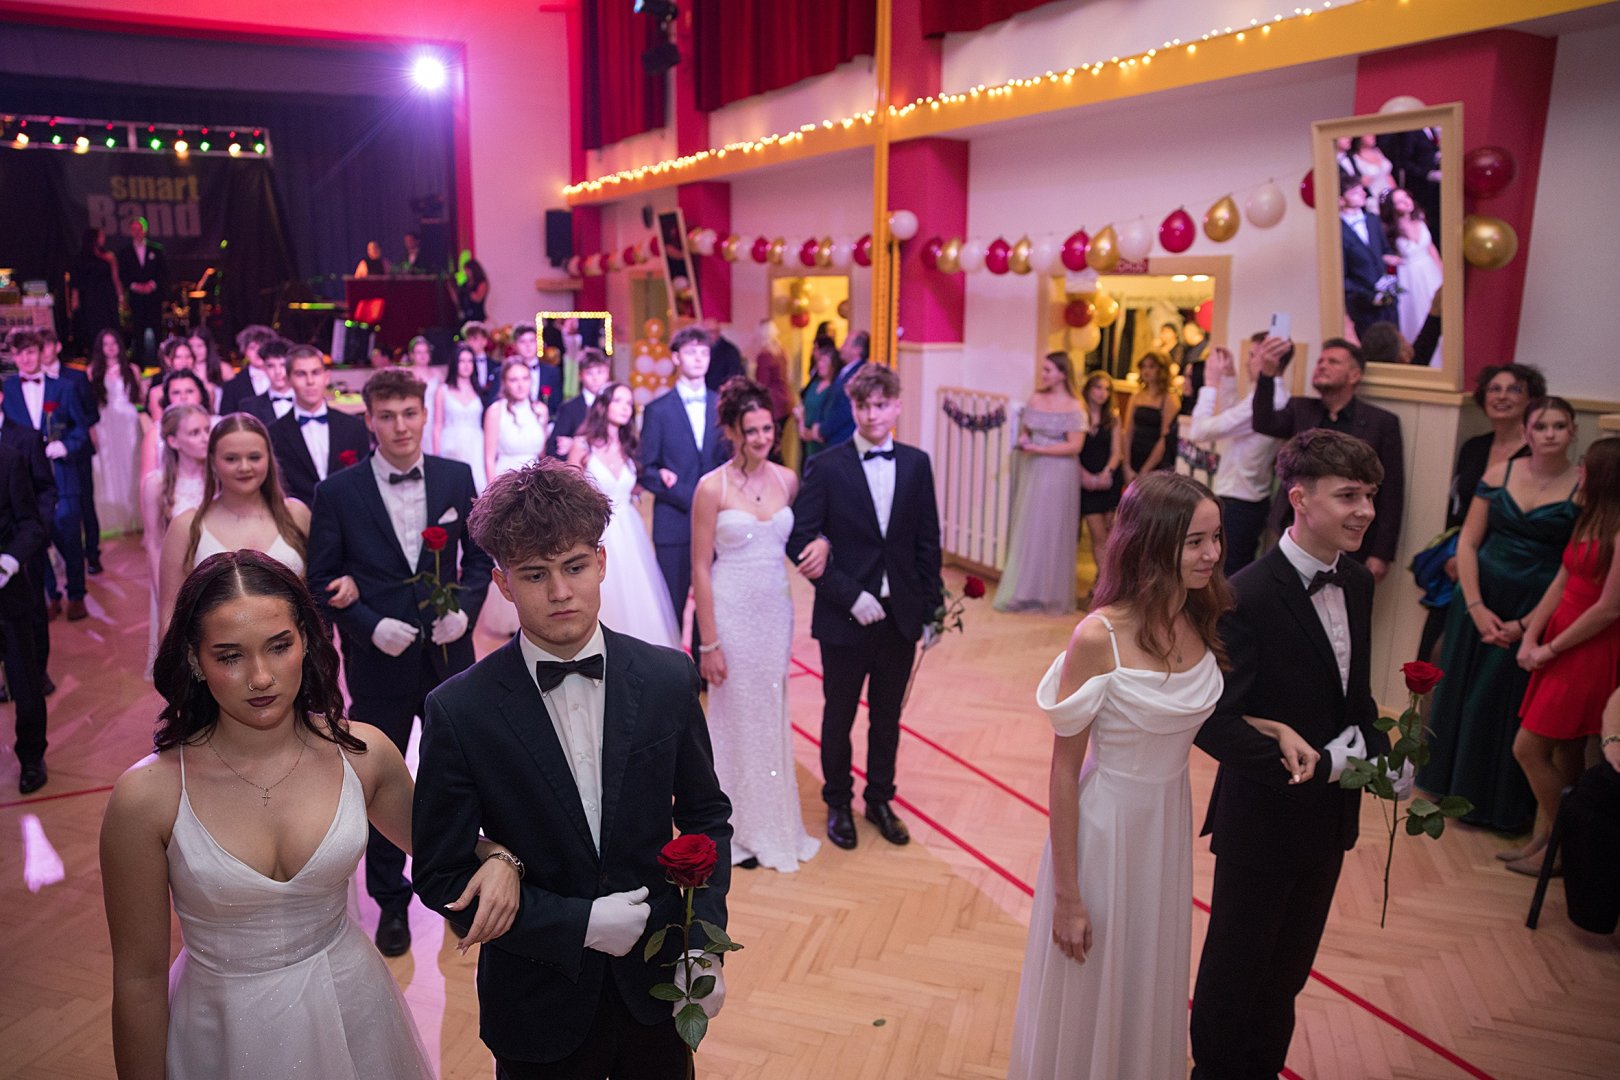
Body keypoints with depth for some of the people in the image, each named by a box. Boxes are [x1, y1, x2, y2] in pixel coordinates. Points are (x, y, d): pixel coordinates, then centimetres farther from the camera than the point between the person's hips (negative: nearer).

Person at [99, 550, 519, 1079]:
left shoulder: (361, 753, -13)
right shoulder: (147, 796, -20)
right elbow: (139, 978, -11)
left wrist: (496, 858, -16)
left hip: (354, 1016, 3)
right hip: (223, 1036, -2)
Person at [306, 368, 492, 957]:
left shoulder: (457, 477, -2)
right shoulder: (337, 492, -7)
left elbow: (479, 554, 5)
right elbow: (322, 580, -3)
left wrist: (466, 607, -12)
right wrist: (369, 626, -16)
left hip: (448, 657, 1)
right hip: (378, 661, -1)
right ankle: (390, 902, 33)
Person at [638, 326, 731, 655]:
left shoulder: (722, 405, 8)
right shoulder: (658, 409, 0)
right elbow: (646, 470, -3)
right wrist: (686, 496, -13)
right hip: (674, 523, -2)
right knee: (672, 606, 4)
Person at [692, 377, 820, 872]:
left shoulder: (787, 479, 0)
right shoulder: (712, 487, -12)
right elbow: (700, 567, -11)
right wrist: (709, 643, -12)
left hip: (777, 612, 4)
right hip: (731, 613, -4)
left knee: (772, 717, 16)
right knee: (735, 719, 9)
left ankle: (773, 821, 34)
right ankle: (738, 828, 28)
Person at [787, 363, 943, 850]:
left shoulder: (917, 464, 1)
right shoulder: (827, 466, -9)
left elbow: (927, 542, 5)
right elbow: (800, 541, -12)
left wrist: (930, 609, 3)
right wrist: (849, 595, -17)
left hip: (901, 614, 3)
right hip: (846, 616, -3)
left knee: (887, 715, 17)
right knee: (839, 715, 14)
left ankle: (880, 800, 36)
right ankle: (838, 803, 34)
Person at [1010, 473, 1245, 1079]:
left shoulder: (1202, 620, -6)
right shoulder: (1100, 636, -24)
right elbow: (1064, 768, -17)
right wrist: (1067, 895, -14)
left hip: (1171, 824, 6)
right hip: (1106, 829, -5)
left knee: (1151, 989, 26)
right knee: (1089, 999, 16)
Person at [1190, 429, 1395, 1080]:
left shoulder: (1356, 584, -1)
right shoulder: (1247, 597, -25)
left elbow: (1355, 692, 10)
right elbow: (1212, 722, -28)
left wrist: (1382, 756, -6)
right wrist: (1315, 767, -25)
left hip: (1330, 817, 7)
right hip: (1264, 818, -7)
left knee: (1289, 966, 24)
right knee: (1237, 966, 15)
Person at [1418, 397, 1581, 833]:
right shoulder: (1499, 474, -1)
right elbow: (1467, 543, 1)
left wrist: (1527, 624, -12)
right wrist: (1476, 607, -8)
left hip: (1537, 613, -3)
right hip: (1480, 601, 3)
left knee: (1513, 705, 7)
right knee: (1462, 692, 12)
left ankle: (1502, 804, 27)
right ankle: (1452, 783, 32)